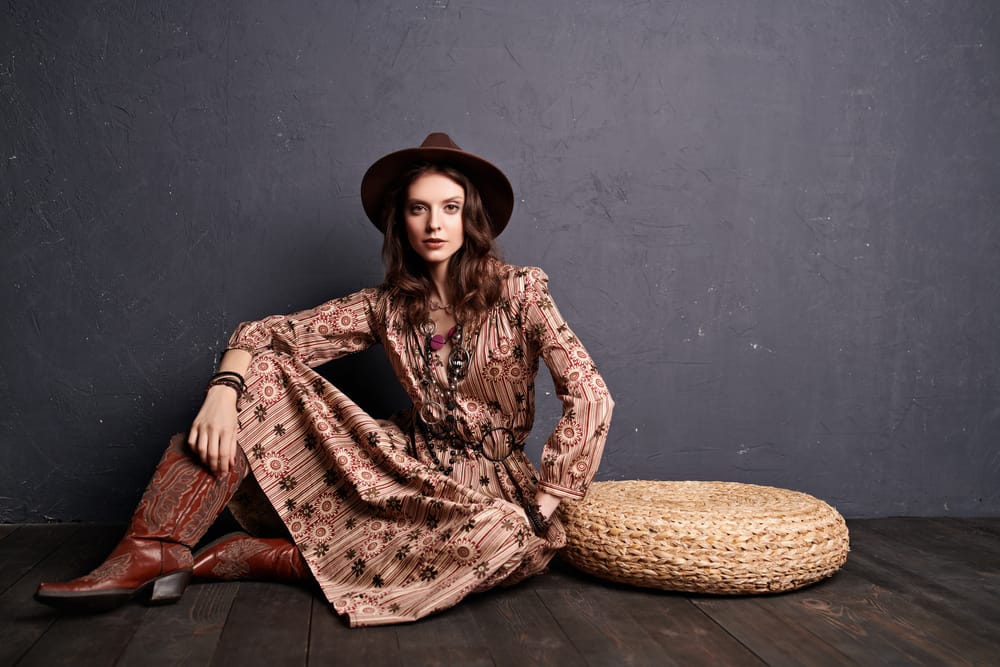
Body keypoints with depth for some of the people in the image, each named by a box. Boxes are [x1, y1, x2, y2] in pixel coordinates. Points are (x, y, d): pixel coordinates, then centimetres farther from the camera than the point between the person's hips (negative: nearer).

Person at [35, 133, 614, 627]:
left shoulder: (519, 291, -10)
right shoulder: (388, 306, 0)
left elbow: (590, 397, -15)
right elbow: (263, 335, -4)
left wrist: (542, 503, -19)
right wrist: (223, 392, -24)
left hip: (492, 478, -2)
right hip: (415, 460, 2)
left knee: (520, 543, -40)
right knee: (265, 375, -11)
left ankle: (268, 557, -28)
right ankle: (153, 551, -20)